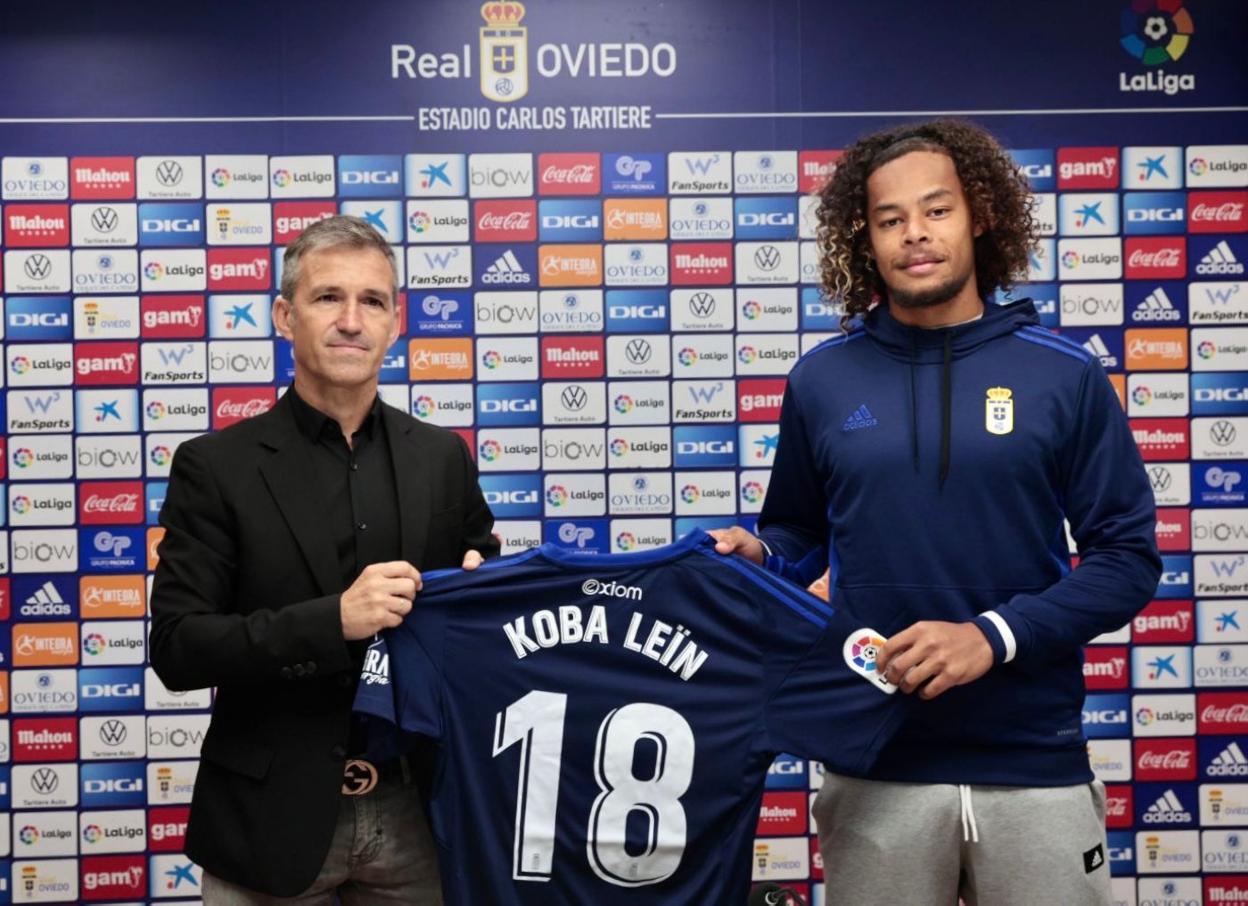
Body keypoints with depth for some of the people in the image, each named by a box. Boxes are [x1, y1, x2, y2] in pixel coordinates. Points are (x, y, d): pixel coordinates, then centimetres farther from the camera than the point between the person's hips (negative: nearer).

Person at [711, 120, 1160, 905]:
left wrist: (994, 635, -15)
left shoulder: (1064, 375, -1)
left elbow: (1127, 557, -2)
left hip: (1035, 763, -1)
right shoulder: (822, 379, 3)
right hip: (876, 764, 1)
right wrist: (757, 555, -9)